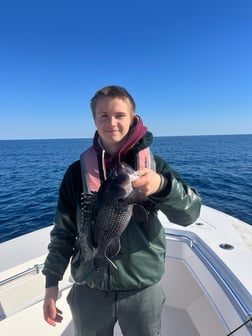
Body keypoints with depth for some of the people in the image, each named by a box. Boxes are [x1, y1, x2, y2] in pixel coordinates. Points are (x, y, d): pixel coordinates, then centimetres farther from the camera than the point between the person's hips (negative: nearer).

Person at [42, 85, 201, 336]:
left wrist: (162, 185, -34)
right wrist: (52, 282, 0)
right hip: (89, 291, 1)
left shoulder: (153, 165, -7)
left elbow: (190, 213, -16)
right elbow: (64, 231, 0)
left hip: (143, 289, 0)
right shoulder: (78, 171, -5)